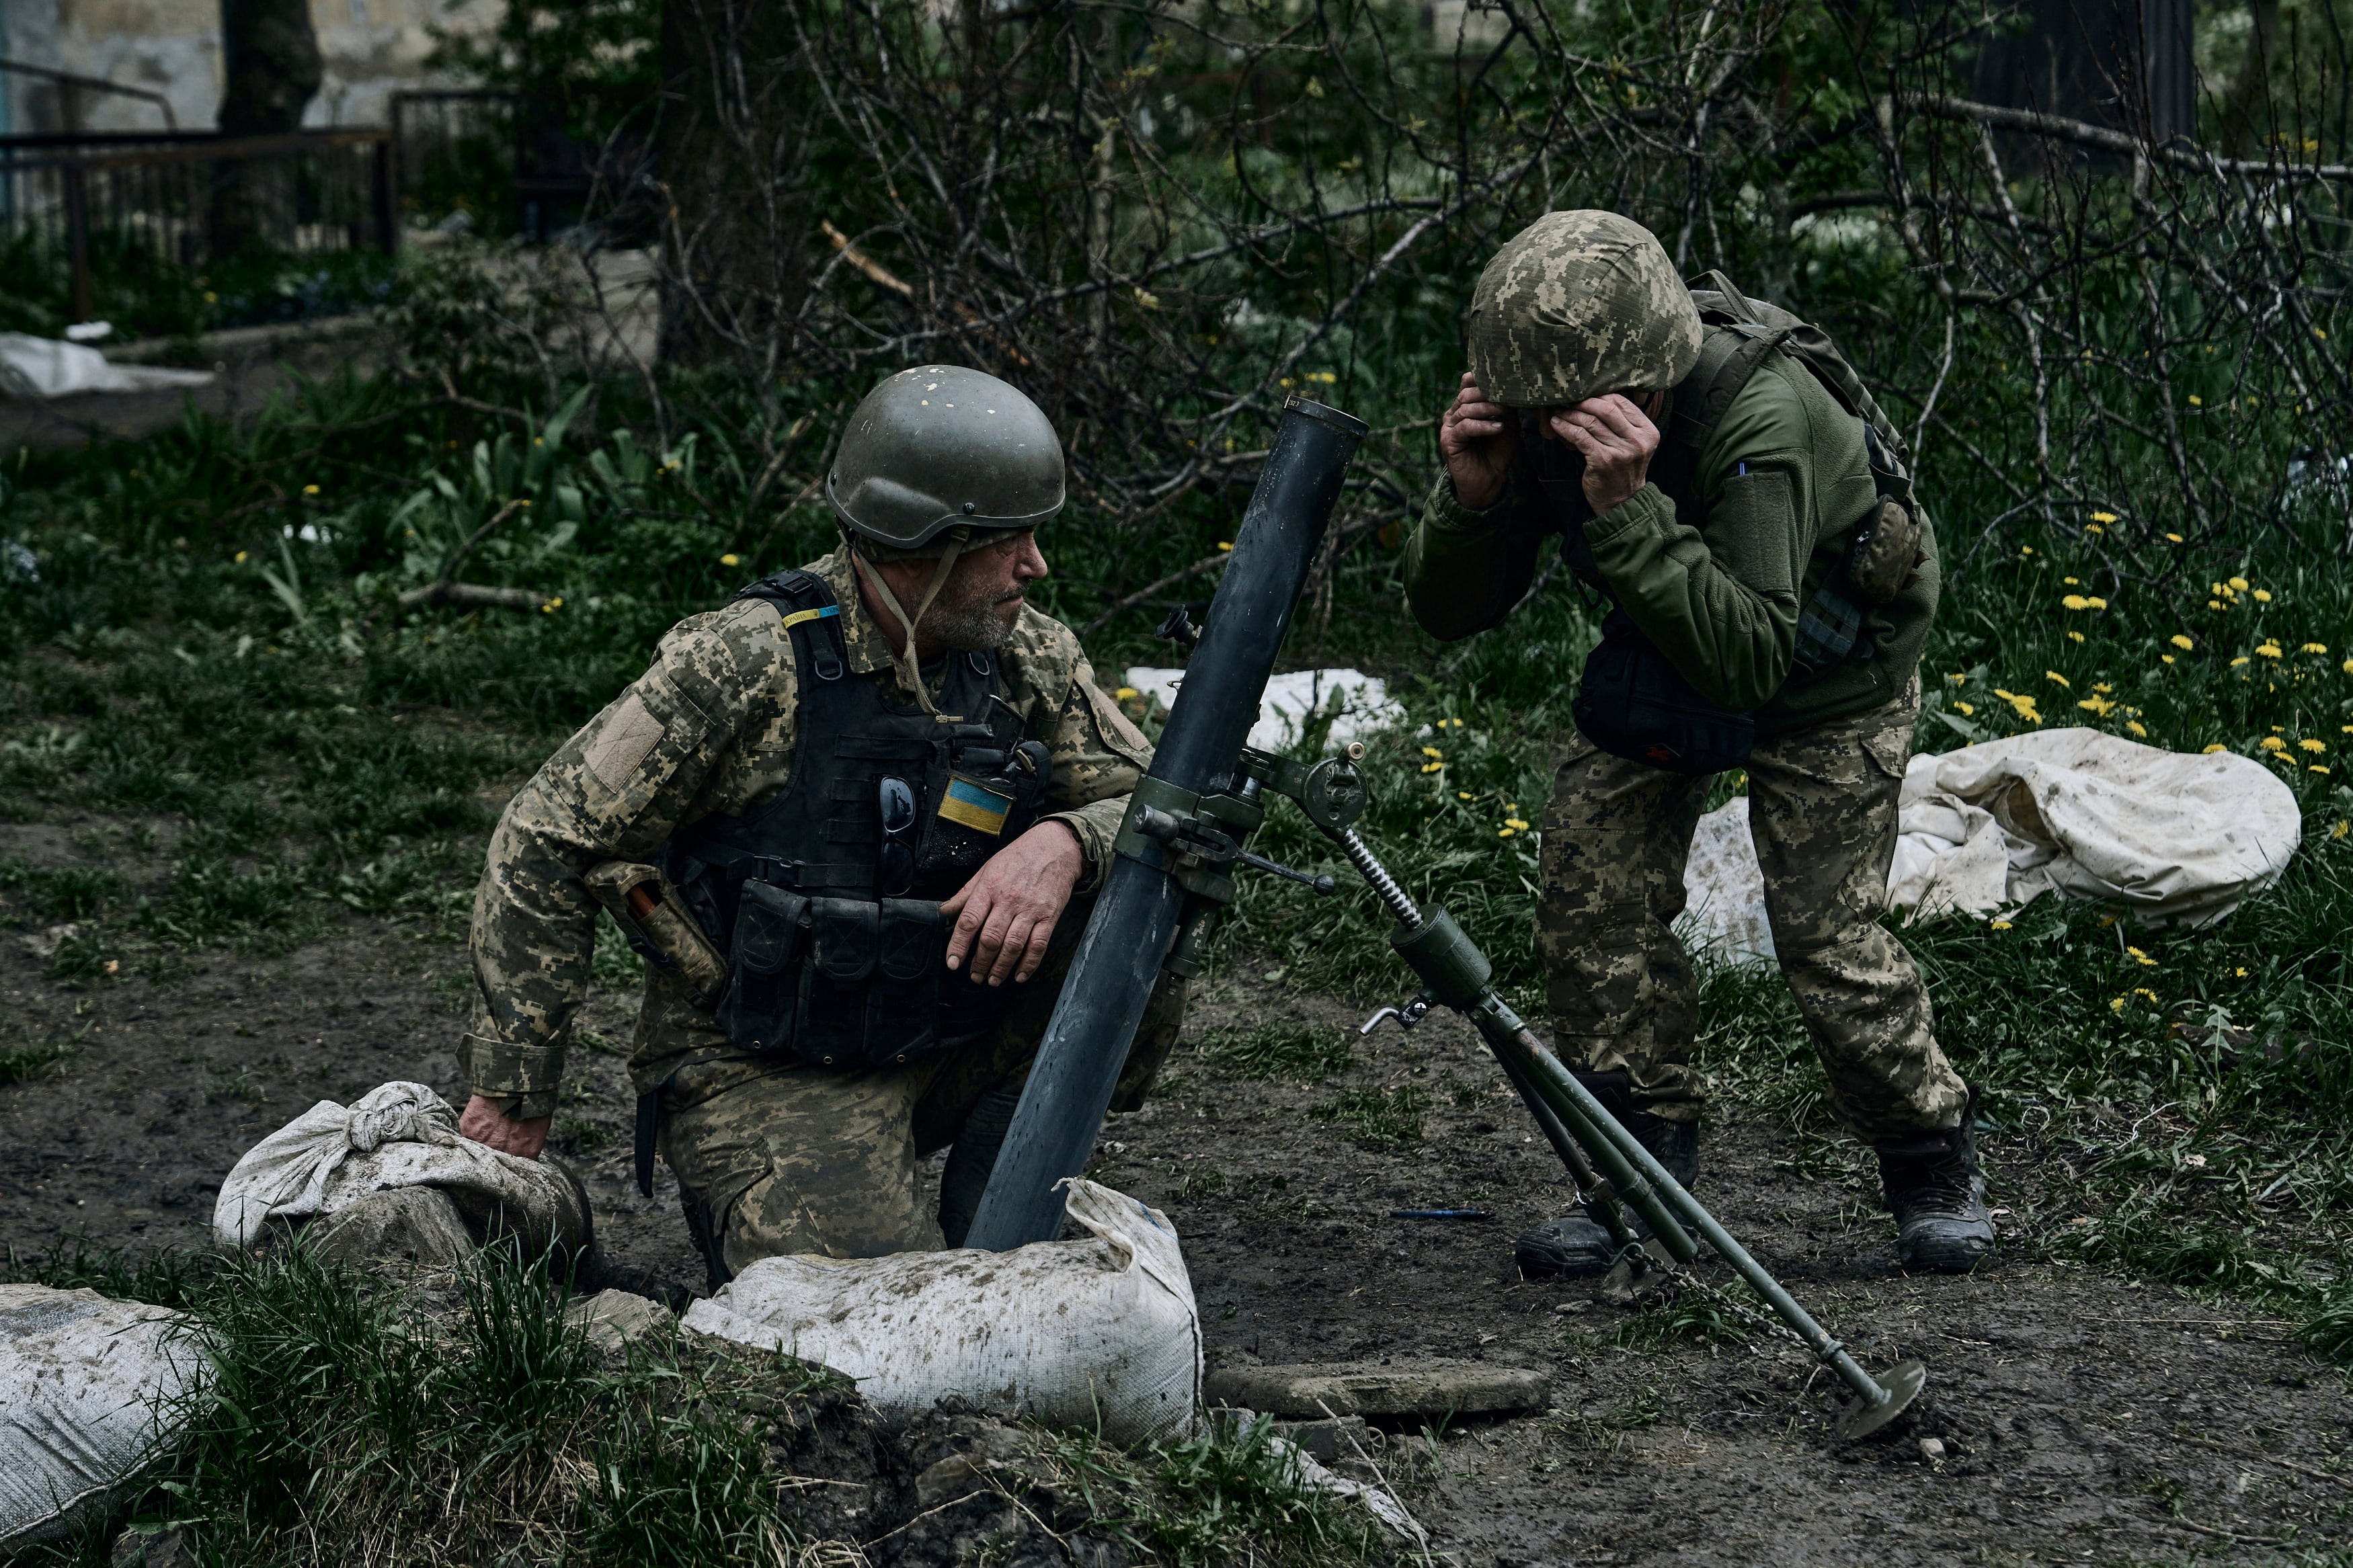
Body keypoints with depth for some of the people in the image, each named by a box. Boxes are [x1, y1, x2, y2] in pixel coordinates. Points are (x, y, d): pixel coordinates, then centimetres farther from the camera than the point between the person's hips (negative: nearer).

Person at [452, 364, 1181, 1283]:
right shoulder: (745, 667, -18)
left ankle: (994, 1226, 0)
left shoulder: (1028, 662, -2)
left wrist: (1065, 842, -26)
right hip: (760, 1071, -5)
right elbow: (544, 846, -12)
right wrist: (513, 1092, -9)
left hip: (946, 1050, 5)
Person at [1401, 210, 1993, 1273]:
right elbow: (1447, 613, -15)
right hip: (1666, 650, 5)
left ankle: (1934, 1167, 13)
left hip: (1825, 669, -5)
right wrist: (1473, 496, -35)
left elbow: (1747, 658, -46)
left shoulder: (1761, 416, -41)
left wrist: (1626, 510, -55)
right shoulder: (1542, 409, -23)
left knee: (1827, 933, -10)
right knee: (1591, 899, -7)